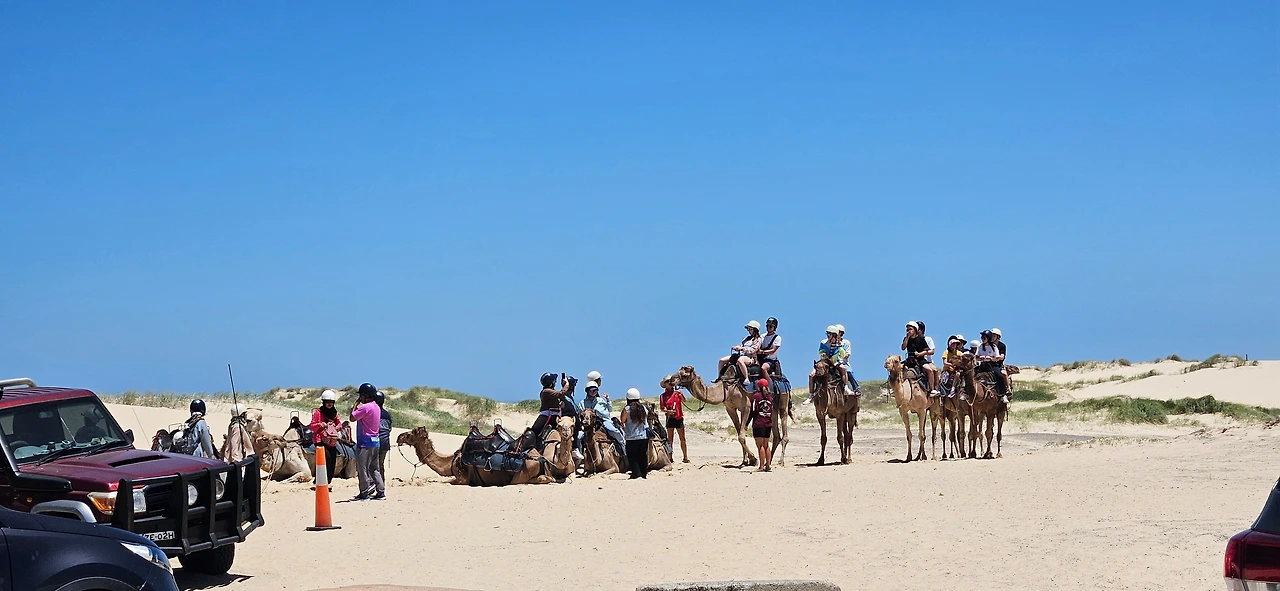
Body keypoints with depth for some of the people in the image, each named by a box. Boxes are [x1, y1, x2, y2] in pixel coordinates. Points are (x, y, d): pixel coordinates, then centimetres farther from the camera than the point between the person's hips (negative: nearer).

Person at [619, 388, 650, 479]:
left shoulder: (626, 409, -9)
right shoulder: (644, 409, 3)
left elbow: (622, 422, -4)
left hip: (632, 438, -4)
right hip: (644, 437, 4)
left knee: (632, 458, 3)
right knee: (642, 457, 14)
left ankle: (636, 474, -7)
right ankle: (644, 474, 17)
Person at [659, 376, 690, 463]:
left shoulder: (677, 392, 4)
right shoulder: (663, 396, 3)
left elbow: (684, 401, -10)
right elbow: (662, 408, 1)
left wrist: (681, 394, -27)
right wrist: (668, 411, -18)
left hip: (679, 418, 0)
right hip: (670, 418, 0)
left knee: (682, 439, 0)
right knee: (670, 439, 3)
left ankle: (685, 457, 3)